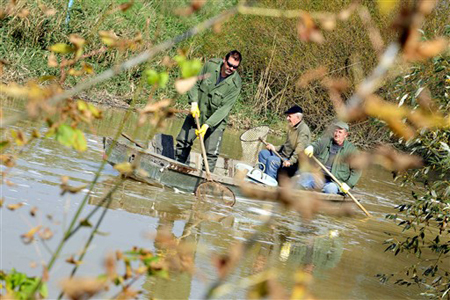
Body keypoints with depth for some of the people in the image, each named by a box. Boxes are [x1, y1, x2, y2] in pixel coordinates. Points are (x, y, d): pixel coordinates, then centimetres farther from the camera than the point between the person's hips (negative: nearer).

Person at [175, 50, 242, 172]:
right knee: (182, 142, 8)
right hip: (197, 112, 3)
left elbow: (224, 108, -23)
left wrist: (207, 125, -29)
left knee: (211, 154, -9)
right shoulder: (211, 65, -13)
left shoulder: (236, 83, -21)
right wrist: (194, 102, -14)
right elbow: (195, 83, 0)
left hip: (216, 120, -3)